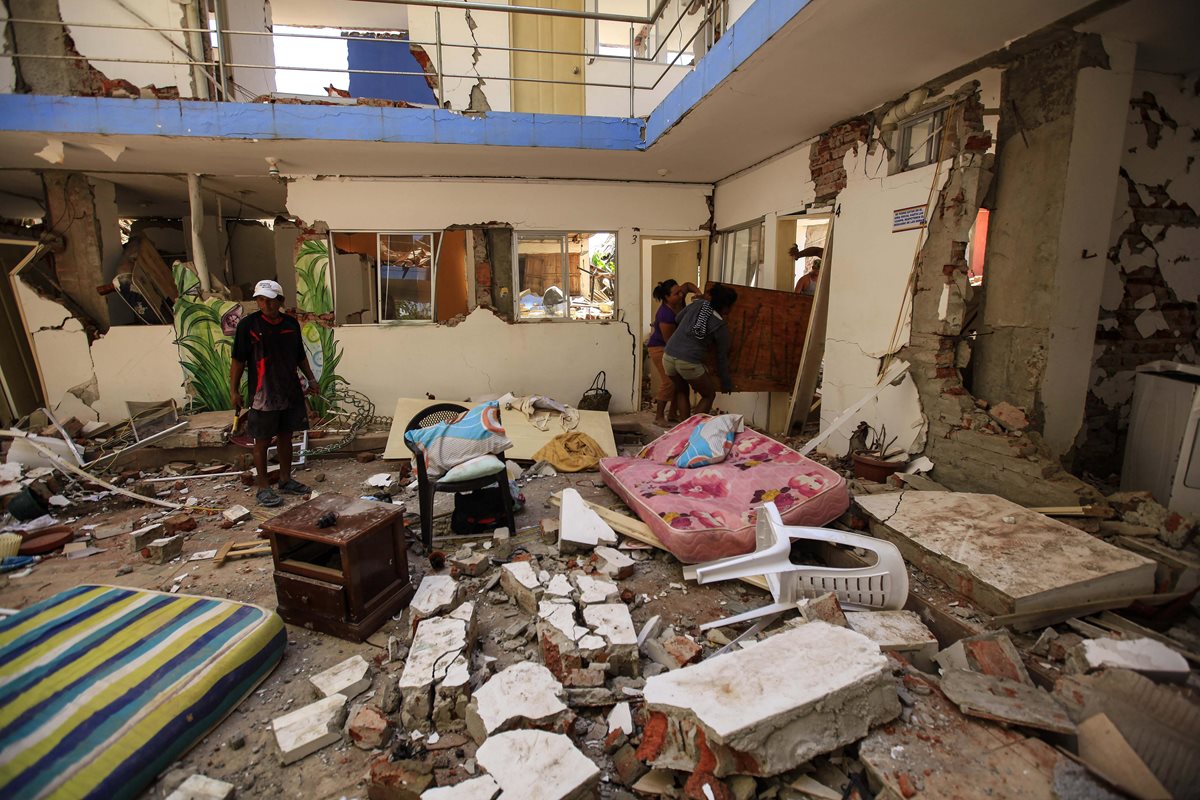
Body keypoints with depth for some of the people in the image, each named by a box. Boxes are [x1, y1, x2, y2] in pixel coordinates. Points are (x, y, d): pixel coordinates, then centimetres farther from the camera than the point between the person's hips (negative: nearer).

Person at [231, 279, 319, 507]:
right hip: (262, 395, -5)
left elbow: (300, 356, 17)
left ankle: (286, 480, 25)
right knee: (263, 440, 3)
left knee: (286, 436, 13)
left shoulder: (291, 324, 6)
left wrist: (311, 378, 11)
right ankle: (263, 487, 14)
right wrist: (234, 390, -8)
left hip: (290, 392, 5)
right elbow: (238, 360, -6)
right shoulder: (248, 324, -7)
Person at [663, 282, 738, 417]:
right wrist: (726, 383, 16)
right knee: (709, 395, 17)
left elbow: (677, 320, 23)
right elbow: (722, 357, 5)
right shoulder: (721, 326, -2)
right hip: (689, 363, -5)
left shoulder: (697, 304, 7)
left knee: (681, 390, 30)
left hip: (668, 356, 5)